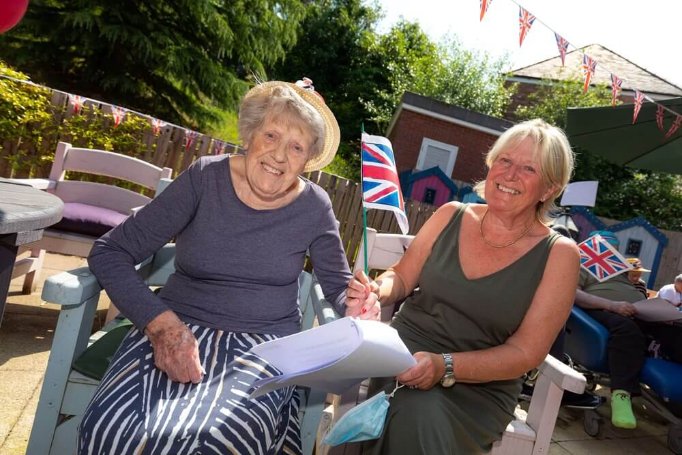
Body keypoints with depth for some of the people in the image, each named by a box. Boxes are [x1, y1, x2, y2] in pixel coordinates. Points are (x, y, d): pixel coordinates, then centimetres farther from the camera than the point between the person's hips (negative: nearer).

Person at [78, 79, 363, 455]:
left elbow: (338, 287, 11)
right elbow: (109, 252, -3)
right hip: (178, 331, 0)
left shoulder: (314, 207, 1)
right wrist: (161, 322, -18)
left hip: (265, 344, 1)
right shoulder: (205, 178, -4)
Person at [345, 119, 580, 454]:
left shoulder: (558, 254, -5)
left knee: (421, 417, -32)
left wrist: (445, 367, -24)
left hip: (479, 388, -1)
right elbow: (401, 277, 12)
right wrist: (376, 292, -12)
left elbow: (526, 353, -9)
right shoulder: (451, 215, 3)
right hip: (401, 355, 2)